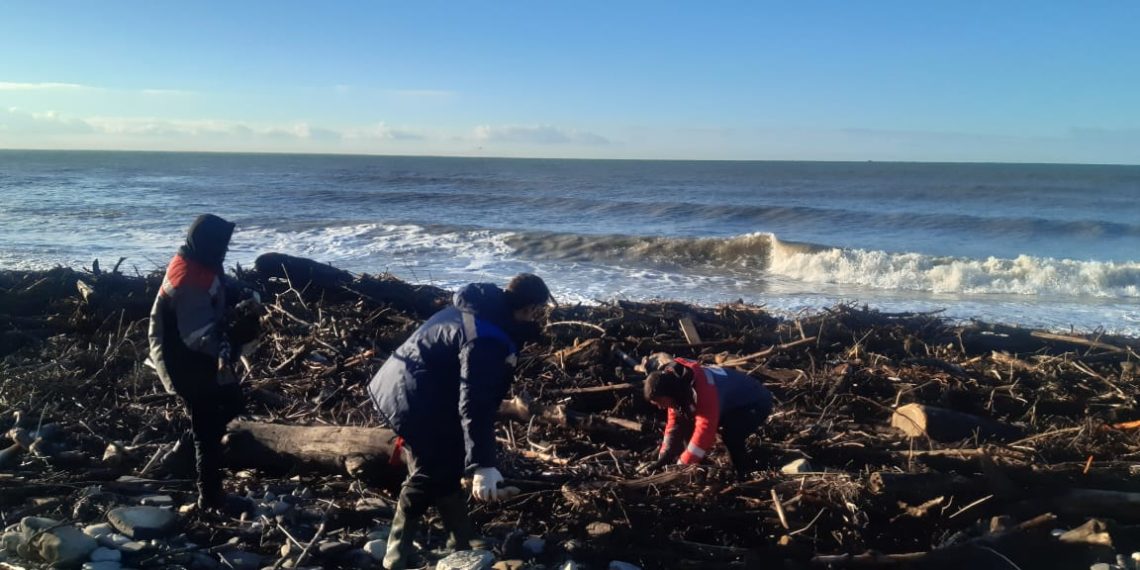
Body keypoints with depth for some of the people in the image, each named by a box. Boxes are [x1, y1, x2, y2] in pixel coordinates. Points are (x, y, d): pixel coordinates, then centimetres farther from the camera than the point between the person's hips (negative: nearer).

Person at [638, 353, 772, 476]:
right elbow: (675, 423, -4)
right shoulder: (677, 389, -12)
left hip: (756, 403, -9)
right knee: (687, 421, -2)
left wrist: (681, 466, -40)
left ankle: (745, 476, -13)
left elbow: (704, 432, -44)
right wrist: (663, 459, -14)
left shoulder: (702, 390, -41)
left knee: (731, 435, -34)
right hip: (731, 404, 9)